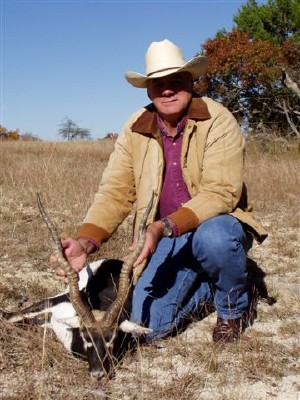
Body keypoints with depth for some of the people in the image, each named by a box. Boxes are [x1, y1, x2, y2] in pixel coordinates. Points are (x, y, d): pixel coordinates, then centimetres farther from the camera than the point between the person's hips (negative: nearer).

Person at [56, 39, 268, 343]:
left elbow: (220, 193, -26)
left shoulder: (218, 121, -16)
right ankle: (204, 288, 19)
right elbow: (115, 192, -9)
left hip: (217, 225, -3)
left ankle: (232, 308, -5)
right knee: (147, 325, -12)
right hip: (164, 238, 3)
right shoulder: (135, 129, -5)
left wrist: (164, 227, -40)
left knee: (213, 237, -39)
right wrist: (86, 243, -27)